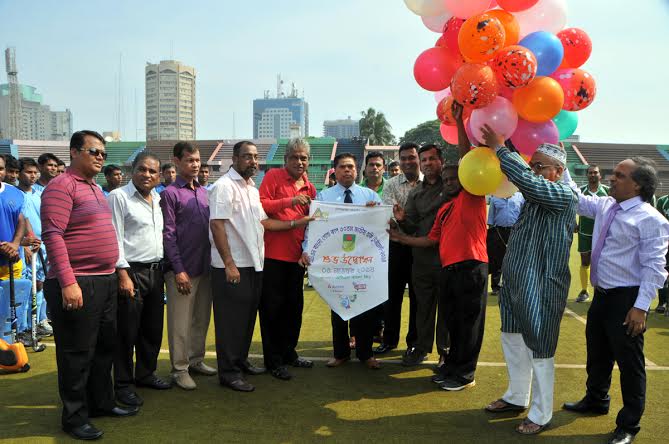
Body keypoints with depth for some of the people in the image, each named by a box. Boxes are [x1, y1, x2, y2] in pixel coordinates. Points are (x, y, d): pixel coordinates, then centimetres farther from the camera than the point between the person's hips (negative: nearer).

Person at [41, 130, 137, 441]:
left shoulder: (94, 188, 17)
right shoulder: (62, 186, -10)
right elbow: (52, 235, -18)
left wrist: (115, 273, 18)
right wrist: (68, 282, -23)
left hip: (105, 281, 9)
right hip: (77, 285, -9)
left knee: (105, 346, 18)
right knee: (77, 354, 2)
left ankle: (102, 402, 33)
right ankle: (75, 417, 16)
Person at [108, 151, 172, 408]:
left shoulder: (159, 200, 13)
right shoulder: (119, 197, -7)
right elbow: (115, 239, -12)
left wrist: (164, 267, 13)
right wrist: (123, 274, -17)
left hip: (156, 271, 7)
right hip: (131, 271, -7)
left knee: (153, 329, 15)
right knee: (127, 331, 1)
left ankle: (145, 374, 31)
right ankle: (123, 384, 13)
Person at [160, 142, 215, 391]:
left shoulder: (203, 192, 12)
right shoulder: (170, 194, -6)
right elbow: (168, 235, -10)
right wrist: (178, 270, -14)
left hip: (205, 267, 6)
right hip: (183, 269, -6)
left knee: (202, 318, 14)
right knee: (181, 323, 1)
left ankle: (196, 360, 28)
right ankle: (179, 369, 12)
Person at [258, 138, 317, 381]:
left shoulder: (309, 187, 13)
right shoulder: (273, 176, -4)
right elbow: (261, 205, -15)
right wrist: (289, 201, -23)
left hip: (297, 255, 6)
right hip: (273, 253, -6)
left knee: (294, 305, 15)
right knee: (273, 306, 3)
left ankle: (288, 352, 31)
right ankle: (273, 360, 14)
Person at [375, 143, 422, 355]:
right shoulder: (391, 184, 4)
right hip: (397, 243, 1)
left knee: (417, 295, 8)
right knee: (392, 293, 9)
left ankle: (414, 341, 23)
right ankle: (389, 339, 23)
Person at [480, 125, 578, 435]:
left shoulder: (564, 196, -14)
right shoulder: (535, 194, 10)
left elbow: (527, 181, -27)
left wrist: (499, 148, -19)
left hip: (542, 287, -8)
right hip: (515, 282, 9)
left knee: (540, 351, 3)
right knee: (512, 341, 19)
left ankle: (541, 415, 17)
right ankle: (516, 397, 37)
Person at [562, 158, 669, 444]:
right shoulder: (604, 206, 6)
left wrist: (641, 307, -22)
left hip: (627, 300, -8)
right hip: (602, 294, 8)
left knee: (629, 361, 5)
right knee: (596, 352, 23)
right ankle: (595, 400, 45)